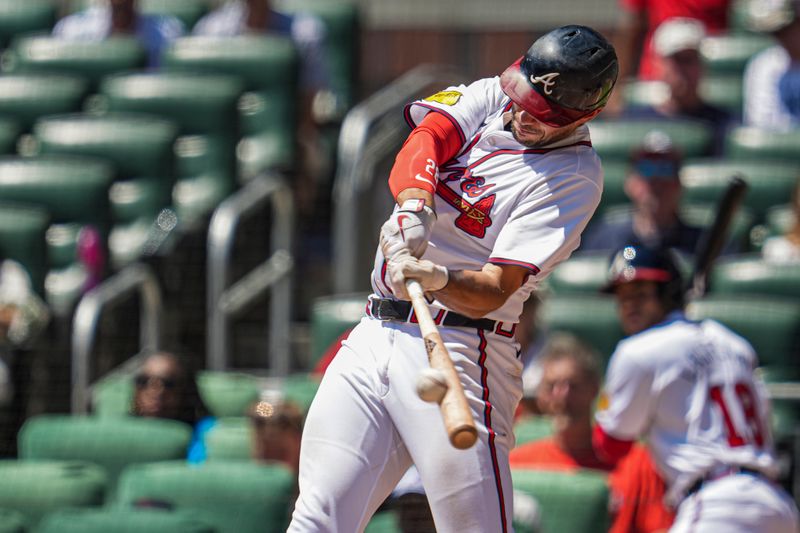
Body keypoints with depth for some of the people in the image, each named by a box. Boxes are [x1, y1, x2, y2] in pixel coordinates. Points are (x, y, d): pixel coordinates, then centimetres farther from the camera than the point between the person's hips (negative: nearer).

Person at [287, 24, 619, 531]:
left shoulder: (574, 176, -9)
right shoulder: (491, 95, 9)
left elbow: (493, 291, -17)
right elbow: (420, 145, -10)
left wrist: (438, 279, -37)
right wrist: (415, 205, -31)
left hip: (460, 351, -6)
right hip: (376, 333, 6)